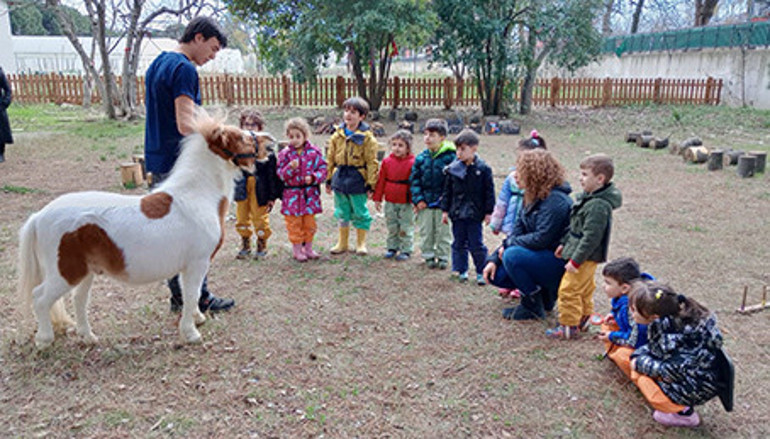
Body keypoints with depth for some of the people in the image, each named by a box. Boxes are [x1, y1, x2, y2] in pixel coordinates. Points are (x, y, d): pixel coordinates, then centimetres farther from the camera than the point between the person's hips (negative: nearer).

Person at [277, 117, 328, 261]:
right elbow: (280, 175, -5)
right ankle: (297, 250, 18)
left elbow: (322, 169, -1)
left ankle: (308, 248, 27)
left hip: (310, 194, 2)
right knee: (294, 224, 5)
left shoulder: (314, 152, -2)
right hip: (292, 194, -1)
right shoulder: (285, 154, -4)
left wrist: (313, 177, -19)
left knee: (310, 223, 12)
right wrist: (290, 168, -24)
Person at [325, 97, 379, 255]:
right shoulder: (337, 136, 6)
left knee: (360, 212, 6)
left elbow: (372, 163, -7)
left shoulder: (367, 137, -8)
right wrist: (328, 179, 11)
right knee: (342, 213, 14)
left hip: (357, 179, -4)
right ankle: (342, 243, 28)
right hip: (340, 177, 4)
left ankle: (361, 243, 21)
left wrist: (370, 184, -10)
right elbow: (330, 159, 13)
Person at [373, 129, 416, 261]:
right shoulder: (387, 162, 1)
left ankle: (405, 250, 16)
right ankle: (392, 248, 27)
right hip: (390, 202, 4)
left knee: (406, 228, 5)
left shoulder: (412, 163, -10)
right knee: (391, 227, 15)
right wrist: (377, 198, 7)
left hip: (406, 203, -4)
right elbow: (381, 181, 7)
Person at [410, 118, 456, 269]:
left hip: (443, 202, -3)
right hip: (425, 202, 3)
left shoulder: (450, 156, -8)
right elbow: (414, 180, 4)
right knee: (425, 231, 10)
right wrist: (418, 199, -5)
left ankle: (443, 257, 20)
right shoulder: (421, 158, 2)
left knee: (443, 232, 7)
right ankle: (428, 256, 24)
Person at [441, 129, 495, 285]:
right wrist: (445, 210, 5)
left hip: (475, 214, -3)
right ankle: (461, 270, 24)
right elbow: (447, 191, 7)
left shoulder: (483, 169, -7)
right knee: (459, 244, 11)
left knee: (476, 245, 3)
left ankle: (481, 272, 15)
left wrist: (488, 212, -4)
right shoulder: (453, 169, 1)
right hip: (457, 213, 3)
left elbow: (489, 192, -3)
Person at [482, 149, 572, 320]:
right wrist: (494, 259, -3)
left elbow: (541, 239, -29)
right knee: (495, 274, 1)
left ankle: (533, 307, -11)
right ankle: (544, 290, 14)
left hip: (558, 260, -9)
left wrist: (509, 244, -15)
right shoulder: (532, 197, 7)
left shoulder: (555, 201, -23)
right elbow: (518, 229, 6)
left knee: (512, 256, -30)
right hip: (540, 255, 9)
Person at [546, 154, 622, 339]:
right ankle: (583, 316, 39)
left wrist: (575, 260, -24)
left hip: (586, 257, -10)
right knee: (584, 289, 23)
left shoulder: (598, 206, -26)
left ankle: (568, 325, 5)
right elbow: (575, 226, 18)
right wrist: (564, 244, 20)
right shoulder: (588, 198, 7)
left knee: (569, 289, -5)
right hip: (584, 255, 10)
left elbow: (591, 237, -27)